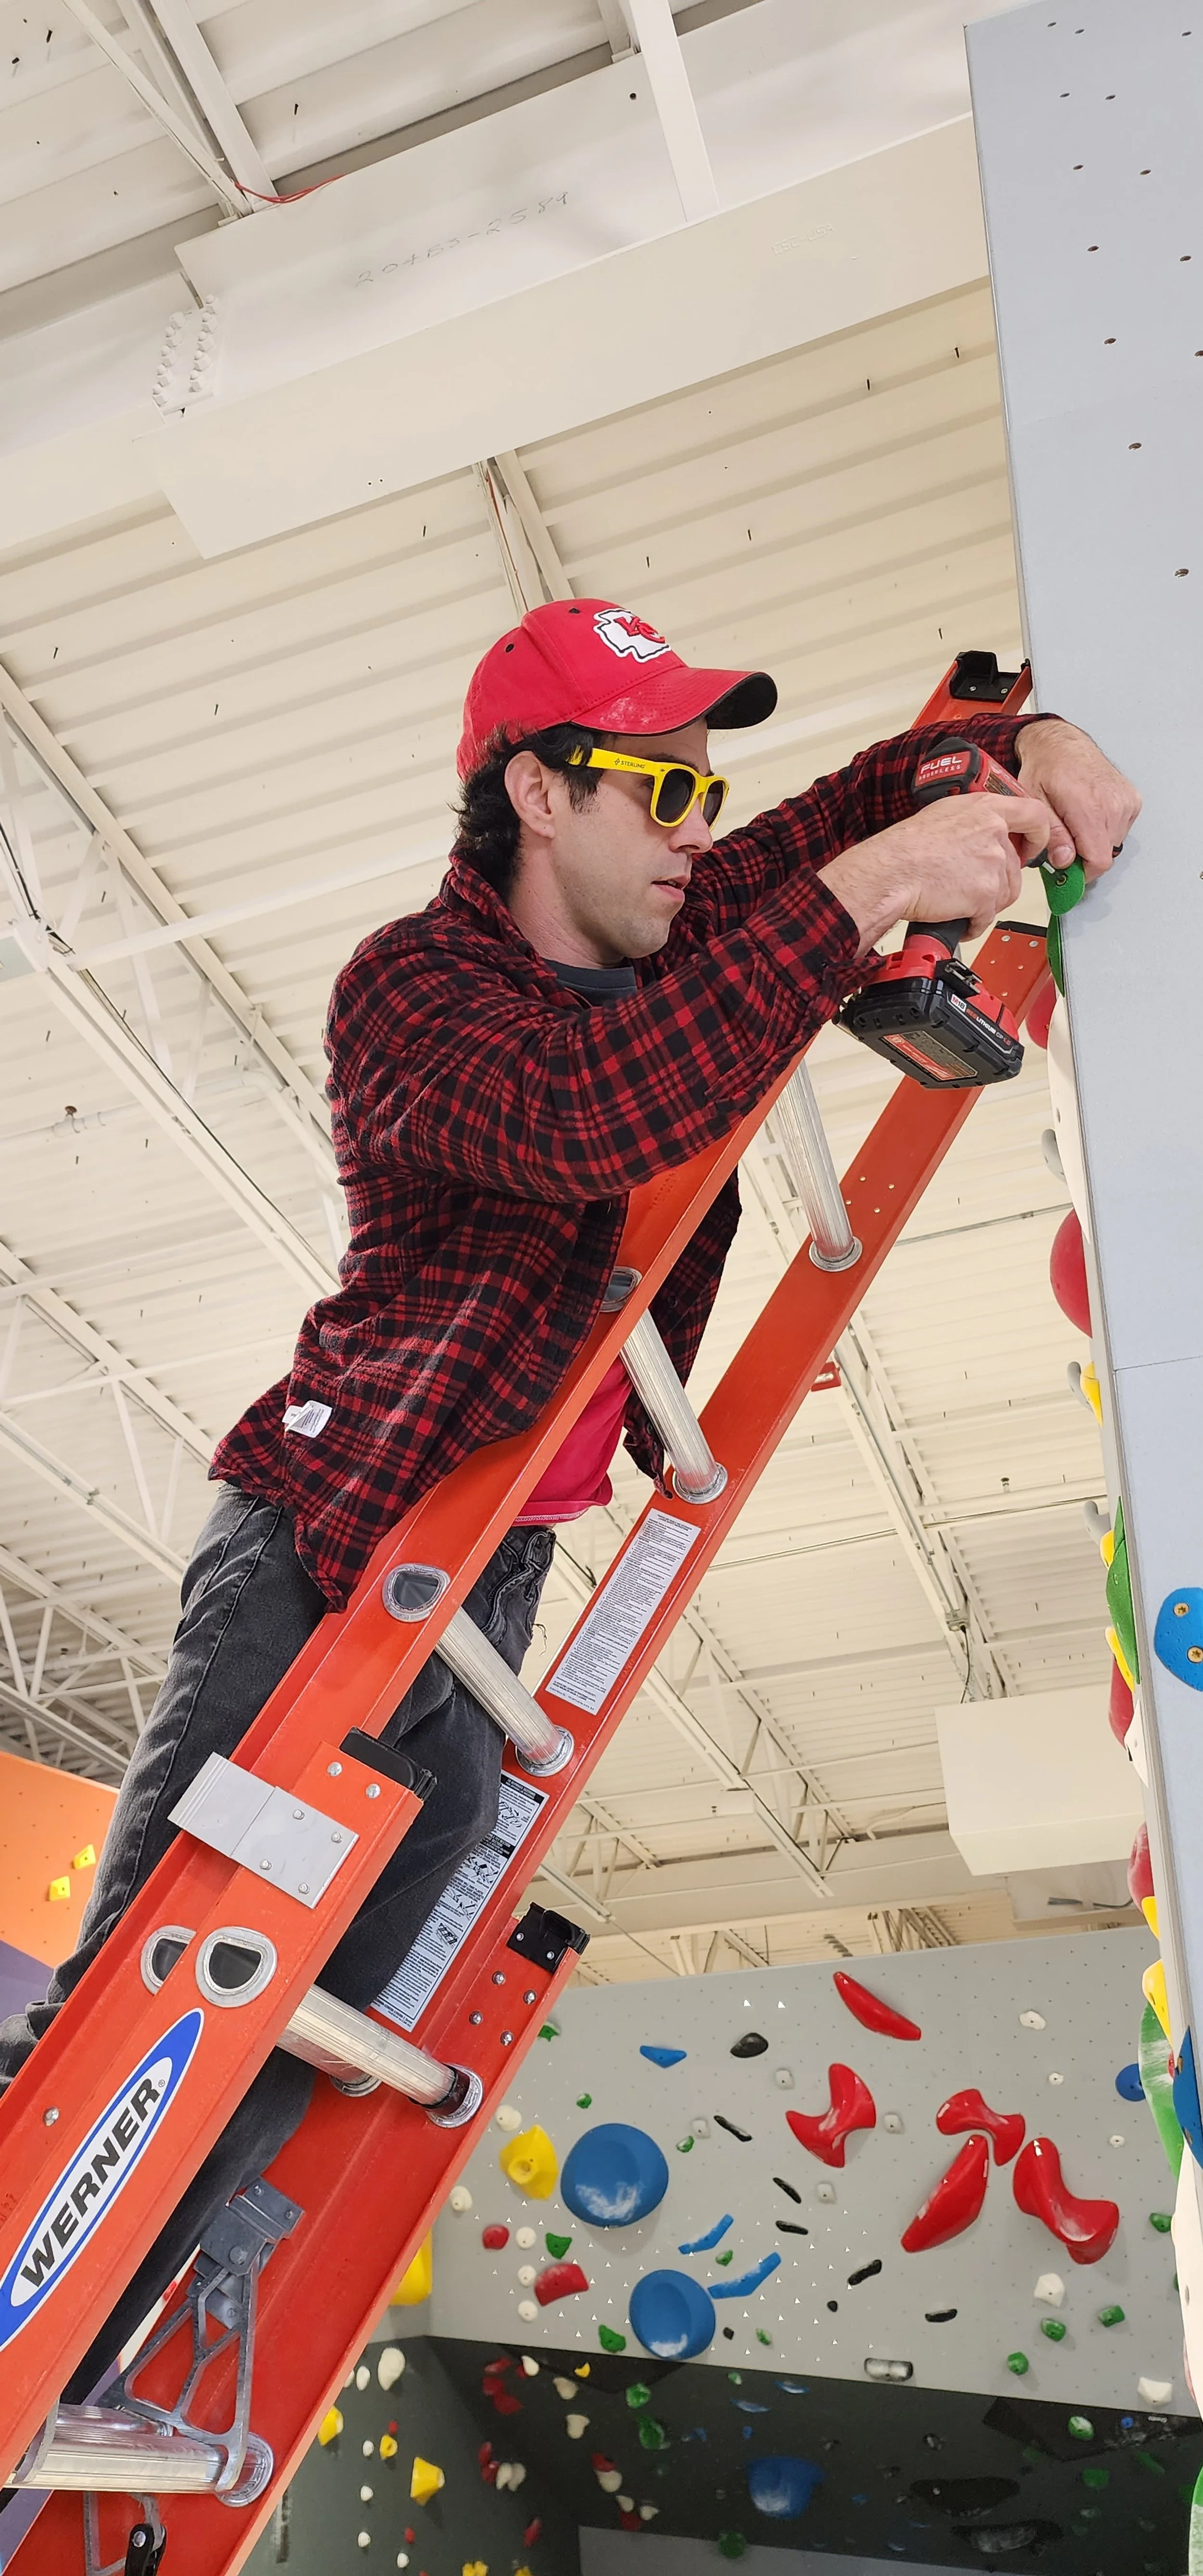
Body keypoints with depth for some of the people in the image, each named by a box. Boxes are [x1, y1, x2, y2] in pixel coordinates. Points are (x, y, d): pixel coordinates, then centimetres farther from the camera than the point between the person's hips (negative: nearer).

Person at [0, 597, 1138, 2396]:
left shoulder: (674, 929, 8)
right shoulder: (410, 982, -12)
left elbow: (878, 785, 18)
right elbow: (581, 1116, -33)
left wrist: (1033, 741, -4)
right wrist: (861, 894, -31)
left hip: (498, 1577, 6)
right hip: (317, 1551, -6)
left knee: (284, 2052, 8)